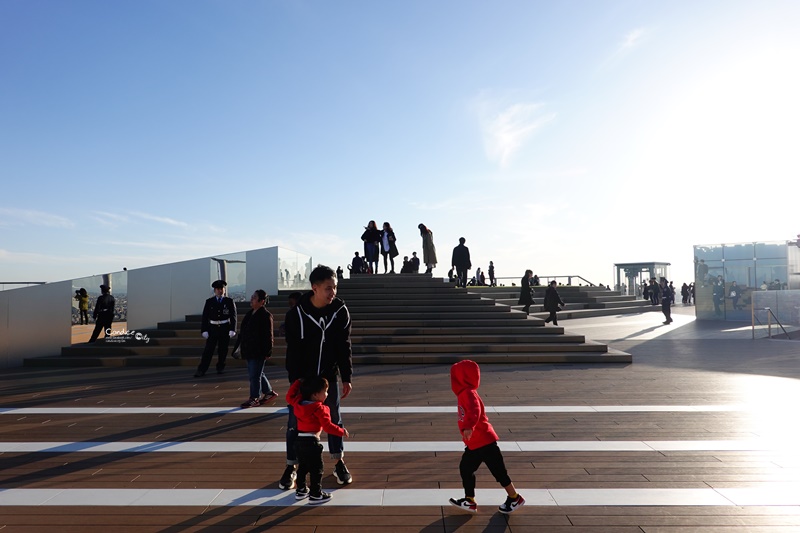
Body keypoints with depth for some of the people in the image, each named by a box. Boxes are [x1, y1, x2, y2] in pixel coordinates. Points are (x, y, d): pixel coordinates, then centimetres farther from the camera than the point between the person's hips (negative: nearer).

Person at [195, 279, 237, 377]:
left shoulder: (229, 301, 1)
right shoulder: (209, 302, 3)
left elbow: (233, 317, -1)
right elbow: (205, 317, 2)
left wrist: (232, 330, -9)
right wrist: (204, 330, -6)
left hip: (225, 329, 0)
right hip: (212, 328, 0)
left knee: (222, 350, 8)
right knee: (208, 350, -4)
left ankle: (220, 367, 25)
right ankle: (201, 370, -2)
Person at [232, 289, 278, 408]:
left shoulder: (266, 315, -13)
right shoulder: (249, 314, 12)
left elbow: (268, 335, -15)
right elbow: (243, 332, 18)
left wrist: (268, 352, -16)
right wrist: (238, 347, 17)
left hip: (259, 351, -9)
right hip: (249, 350, 9)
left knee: (254, 375, -2)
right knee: (257, 374, 16)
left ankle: (254, 398, 10)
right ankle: (269, 392, 29)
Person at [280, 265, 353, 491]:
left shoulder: (340, 311, -9)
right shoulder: (297, 314, -17)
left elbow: (344, 347, -2)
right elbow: (293, 351, -12)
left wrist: (346, 377, -3)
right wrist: (295, 381, -14)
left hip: (329, 376, 2)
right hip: (303, 378, -2)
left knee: (334, 420, 12)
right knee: (295, 423, 5)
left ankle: (339, 465, 27)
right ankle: (290, 468, 21)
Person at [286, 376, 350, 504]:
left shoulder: (298, 402, 6)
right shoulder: (320, 408, -15)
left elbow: (289, 397, 24)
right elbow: (327, 426, -18)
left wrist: (297, 383, 25)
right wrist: (342, 431, -6)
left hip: (299, 441, 8)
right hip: (311, 442, -8)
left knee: (302, 467, 22)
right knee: (317, 468, 4)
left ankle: (301, 490, 32)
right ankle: (315, 495, 8)